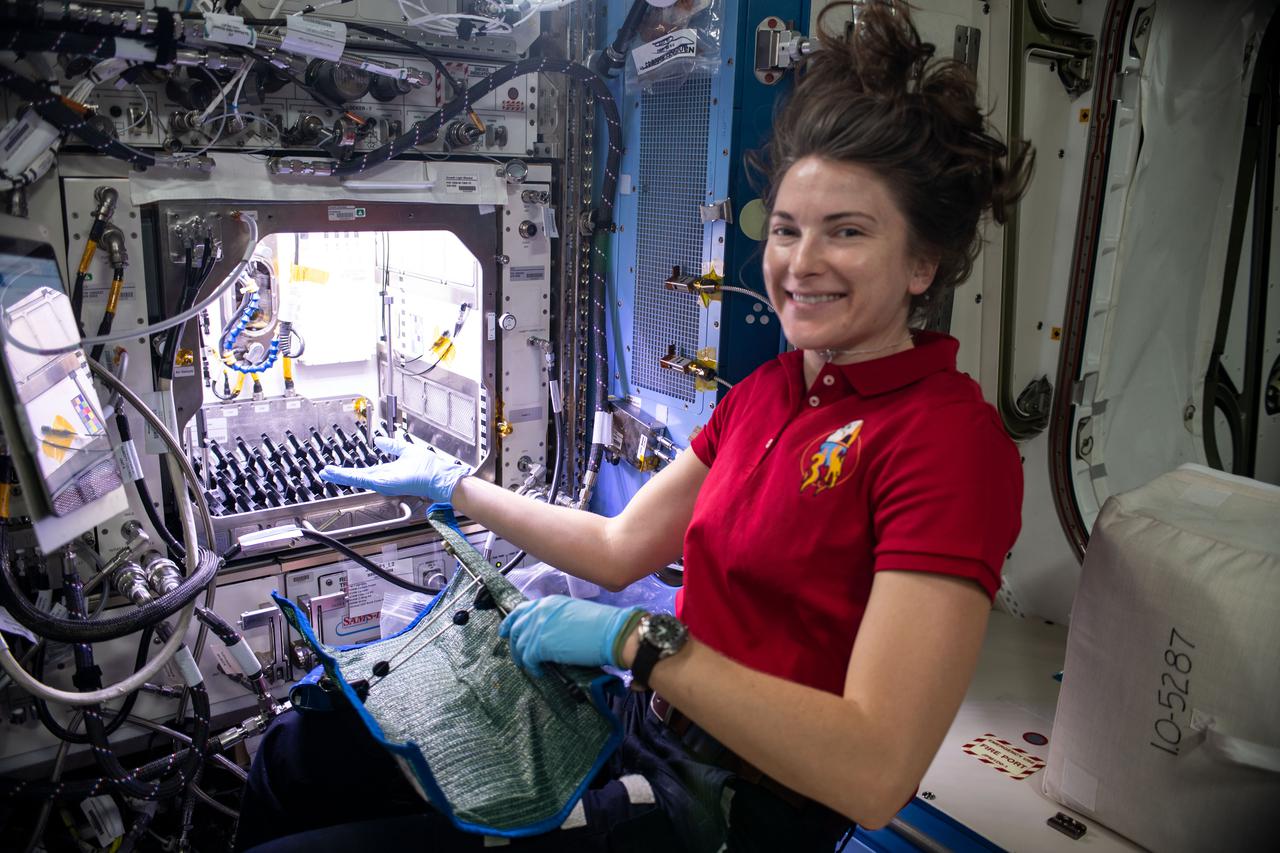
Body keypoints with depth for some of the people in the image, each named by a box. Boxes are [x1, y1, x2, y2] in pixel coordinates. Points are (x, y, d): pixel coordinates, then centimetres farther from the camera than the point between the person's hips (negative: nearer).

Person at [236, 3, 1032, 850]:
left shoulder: (952, 437, -20)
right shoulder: (767, 391, 5)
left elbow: (875, 774, -26)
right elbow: (618, 549, 10)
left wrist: (637, 638, -27)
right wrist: (451, 484, 16)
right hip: (646, 735, 7)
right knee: (304, 748, 8)